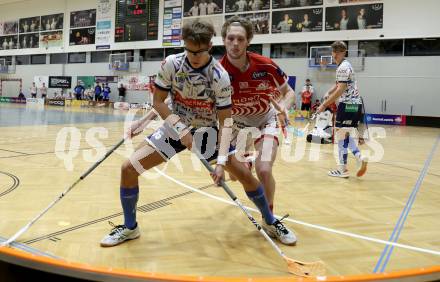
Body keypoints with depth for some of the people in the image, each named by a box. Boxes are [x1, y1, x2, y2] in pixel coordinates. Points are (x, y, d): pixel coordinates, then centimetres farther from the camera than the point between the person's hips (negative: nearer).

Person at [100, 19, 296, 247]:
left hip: (207, 132, -1)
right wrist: (182, 131, -22)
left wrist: (221, 161, -28)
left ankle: (270, 221, 20)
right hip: (176, 127, 2)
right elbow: (159, 102, -9)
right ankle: (129, 228, 12)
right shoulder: (171, 64, -17)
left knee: (244, 174, -7)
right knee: (129, 168, -10)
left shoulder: (220, 76, -21)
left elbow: (225, 119, -19)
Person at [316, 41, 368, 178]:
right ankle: (359, 157, 3)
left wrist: (324, 105, -19)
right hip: (356, 104, 10)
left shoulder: (343, 67, -13)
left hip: (348, 104, -10)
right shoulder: (346, 65, 18)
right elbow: (338, 85, 27)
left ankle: (342, 169, 1)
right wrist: (328, 94, 11)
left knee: (341, 134, -4)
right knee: (345, 134, 16)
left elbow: (341, 90, -20)